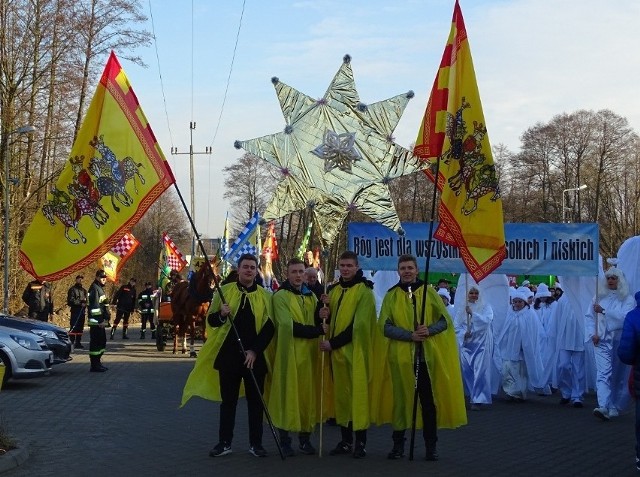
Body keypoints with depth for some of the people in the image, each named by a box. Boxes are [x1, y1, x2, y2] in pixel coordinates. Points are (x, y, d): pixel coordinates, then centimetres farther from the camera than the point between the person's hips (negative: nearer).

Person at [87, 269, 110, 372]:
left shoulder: (101, 288, 19)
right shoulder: (94, 288, -13)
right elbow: (95, 306, -20)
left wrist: (106, 317, 16)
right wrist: (100, 320, -22)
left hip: (101, 321, 10)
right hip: (96, 321, -10)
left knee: (102, 341, 15)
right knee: (95, 342, -7)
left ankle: (97, 362, 24)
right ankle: (94, 365, -4)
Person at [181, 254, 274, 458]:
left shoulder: (265, 295, 3)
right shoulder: (224, 291, 3)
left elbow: (269, 327, 0)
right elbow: (210, 320, 3)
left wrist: (255, 350, -9)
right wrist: (221, 314, -19)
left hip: (255, 356, 0)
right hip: (228, 354, 0)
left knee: (255, 400, 6)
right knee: (228, 400, 7)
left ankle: (255, 443, 15)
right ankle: (224, 442, 15)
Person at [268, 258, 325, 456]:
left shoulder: (311, 296, 14)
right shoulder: (280, 296, -5)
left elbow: (318, 322, 9)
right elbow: (289, 326, -15)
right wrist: (318, 330, -14)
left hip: (309, 353, 5)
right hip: (289, 353, -5)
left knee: (308, 394, 5)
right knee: (288, 394, -3)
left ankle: (305, 438, 14)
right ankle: (285, 440, 4)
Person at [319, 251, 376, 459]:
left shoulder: (364, 291, -8)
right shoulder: (334, 290, 13)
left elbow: (358, 325, -16)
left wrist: (333, 343, -14)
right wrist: (326, 312, -5)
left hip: (355, 352, -6)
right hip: (336, 351, 6)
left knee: (358, 394, -5)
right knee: (341, 394, 7)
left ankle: (361, 442, 1)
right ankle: (345, 440, 14)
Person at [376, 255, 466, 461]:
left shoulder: (429, 292, 6)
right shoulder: (391, 296, 5)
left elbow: (445, 321, 4)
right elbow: (385, 326, -3)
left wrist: (429, 330, -16)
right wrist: (410, 335, -16)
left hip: (427, 356, 0)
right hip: (400, 356, 0)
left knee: (428, 401, 1)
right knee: (400, 399, 4)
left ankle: (431, 445, 10)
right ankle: (398, 444, 15)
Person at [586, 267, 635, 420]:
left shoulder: (628, 299, 0)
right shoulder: (599, 297, 9)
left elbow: (625, 317, -15)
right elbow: (590, 316, 9)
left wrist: (604, 311, -19)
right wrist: (593, 334, -4)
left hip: (621, 341, 0)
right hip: (602, 341, 1)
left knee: (619, 376, 7)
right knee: (603, 373, -15)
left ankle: (615, 407, 19)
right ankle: (603, 407, -28)